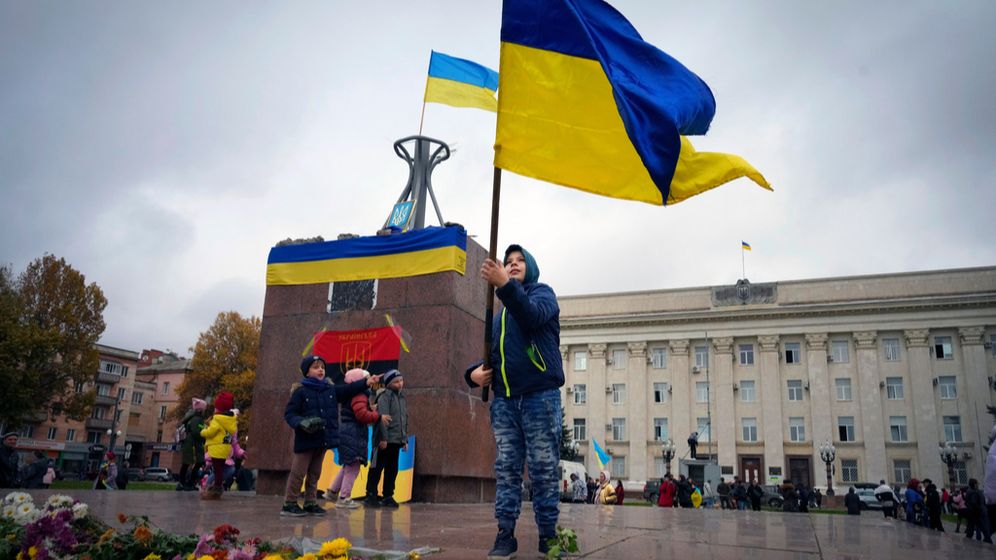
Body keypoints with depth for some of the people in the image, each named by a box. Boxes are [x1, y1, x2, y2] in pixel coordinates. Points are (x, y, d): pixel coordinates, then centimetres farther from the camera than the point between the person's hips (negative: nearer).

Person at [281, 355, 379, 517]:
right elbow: (289, 413, -9)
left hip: (323, 440, 6)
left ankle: (311, 503, 23)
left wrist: (366, 382, -2)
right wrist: (301, 423, -26)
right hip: (305, 440, -6)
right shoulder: (301, 391, -8)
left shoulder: (331, 390, 9)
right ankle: (289, 504, 10)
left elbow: (349, 389, 8)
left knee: (315, 474, 14)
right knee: (298, 473, 0)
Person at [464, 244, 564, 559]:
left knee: (544, 470, -1)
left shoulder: (542, 293, 5)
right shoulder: (499, 314, 23)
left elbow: (532, 316, -20)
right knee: (506, 469, 3)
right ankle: (505, 534, 7)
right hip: (504, 401, 5)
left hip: (540, 397, -5)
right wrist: (475, 372, 4)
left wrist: (505, 284, -35)